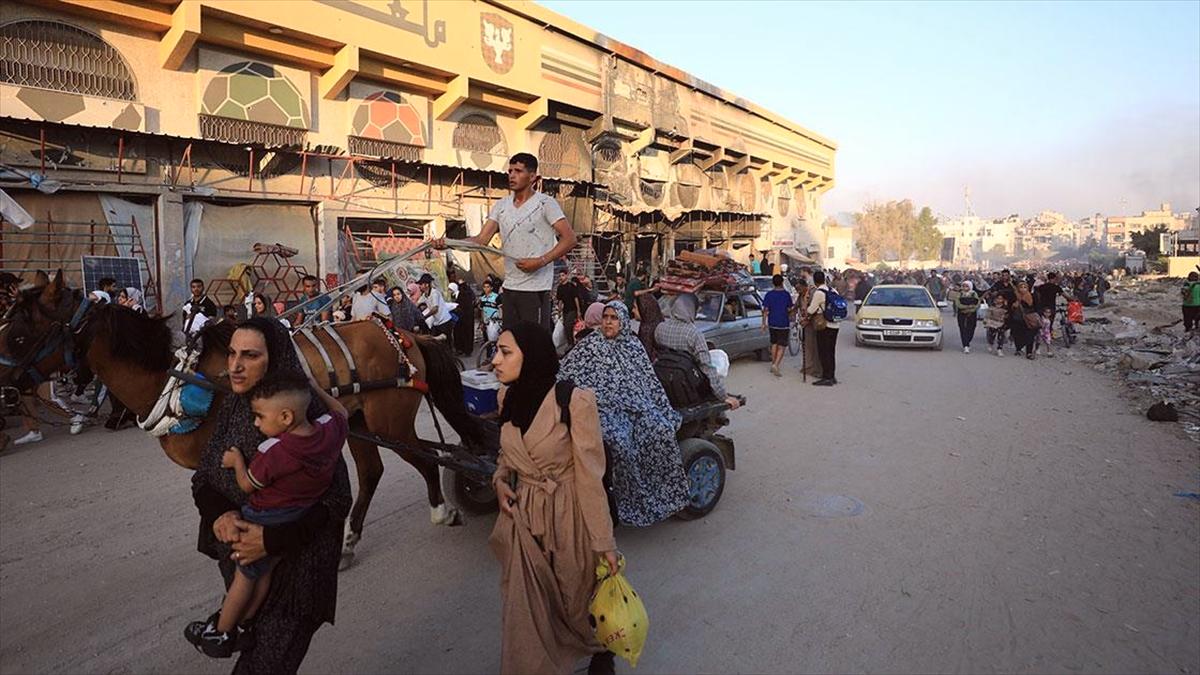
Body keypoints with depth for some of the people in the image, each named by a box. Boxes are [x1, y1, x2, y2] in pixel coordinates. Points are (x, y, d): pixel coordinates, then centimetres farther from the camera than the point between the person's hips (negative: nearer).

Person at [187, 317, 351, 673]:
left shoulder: (308, 414, -23)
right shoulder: (231, 407, -5)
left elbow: (335, 500, -20)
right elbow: (203, 477, 4)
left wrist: (272, 539, -27)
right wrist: (217, 514, -16)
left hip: (294, 563, -6)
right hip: (238, 556, 6)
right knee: (249, 641, 27)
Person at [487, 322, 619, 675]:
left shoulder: (575, 401, -22)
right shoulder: (508, 397, -3)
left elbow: (590, 476, -18)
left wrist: (605, 541, -13)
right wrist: (500, 480, -4)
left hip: (568, 517, -4)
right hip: (521, 515, 5)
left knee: (579, 599, 18)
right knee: (525, 608, 12)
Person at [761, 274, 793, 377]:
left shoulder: (769, 294, -2)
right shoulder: (786, 294, -7)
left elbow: (765, 310, -3)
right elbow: (789, 310, 0)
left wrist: (764, 323, 3)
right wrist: (790, 319, 19)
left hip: (772, 323, 3)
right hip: (783, 324, -3)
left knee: (774, 344, 19)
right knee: (781, 346, -1)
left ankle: (773, 364, 25)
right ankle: (775, 365, -17)